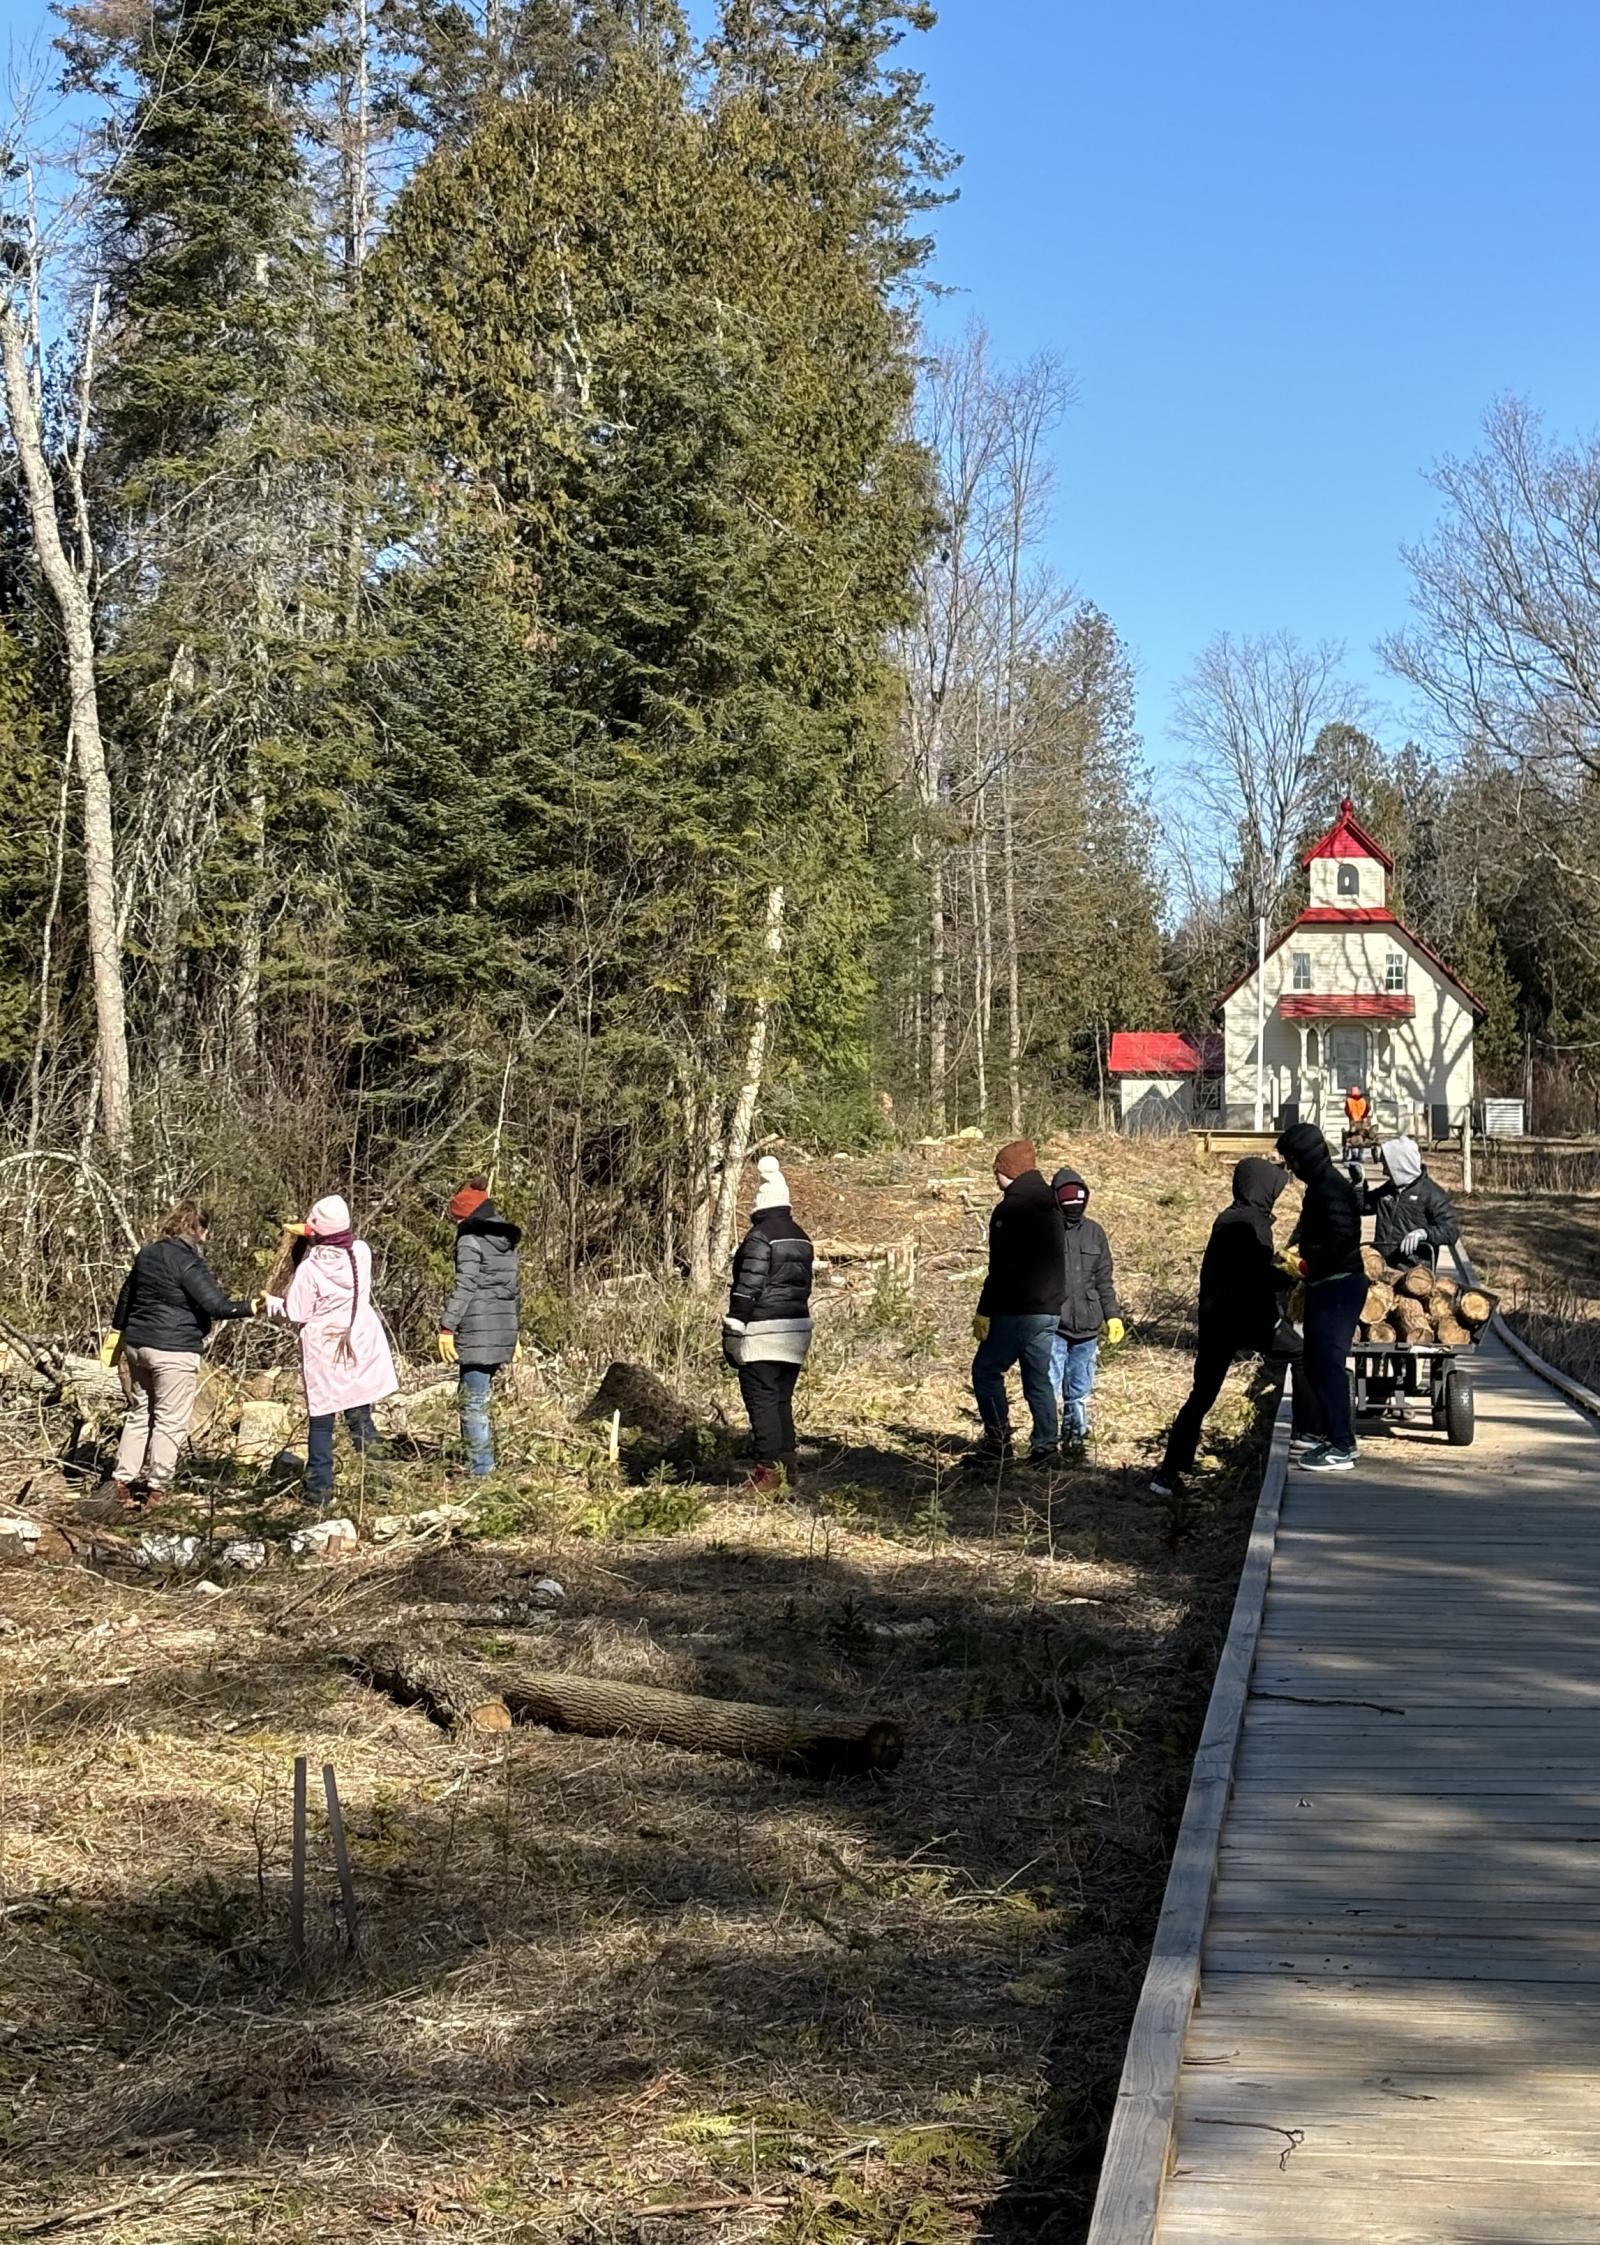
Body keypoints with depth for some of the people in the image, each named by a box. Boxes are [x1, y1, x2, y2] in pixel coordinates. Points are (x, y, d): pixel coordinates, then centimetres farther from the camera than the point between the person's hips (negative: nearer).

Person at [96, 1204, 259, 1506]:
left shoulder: (146, 1254, 11)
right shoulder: (187, 1263, -15)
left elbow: (126, 1296, 21)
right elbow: (215, 1305, -20)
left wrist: (118, 1331, 32)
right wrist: (250, 1309, -13)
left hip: (136, 1345, 8)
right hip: (174, 1351, -8)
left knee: (139, 1414, 17)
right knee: (171, 1422, 0)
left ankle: (121, 1480, 15)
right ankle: (157, 1489, 2)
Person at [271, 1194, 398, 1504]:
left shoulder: (310, 1268, -18)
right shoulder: (361, 1252, -5)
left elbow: (296, 1314, -10)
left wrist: (272, 1303, 9)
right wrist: (309, 1235, 19)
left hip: (324, 1351, -4)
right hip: (362, 1346, 4)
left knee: (321, 1420, 5)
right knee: (360, 1413, 14)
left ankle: (320, 1488, 9)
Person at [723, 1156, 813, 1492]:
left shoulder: (759, 1237, -13)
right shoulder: (800, 1238, 13)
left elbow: (747, 1288, -16)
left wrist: (732, 1333, -12)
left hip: (761, 1332, -8)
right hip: (797, 1329, 8)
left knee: (761, 1401, -3)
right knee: (782, 1401, 14)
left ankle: (770, 1469, -6)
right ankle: (789, 1468, 15)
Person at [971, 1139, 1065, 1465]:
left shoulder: (1011, 1209, -14)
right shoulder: (1052, 1209, 14)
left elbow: (1002, 1269, -18)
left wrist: (985, 1312, -14)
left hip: (1017, 1311, -8)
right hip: (1050, 1309, 8)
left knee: (986, 1370, 2)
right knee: (1038, 1377, 12)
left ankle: (998, 1440, -1)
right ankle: (1045, 1444, 8)